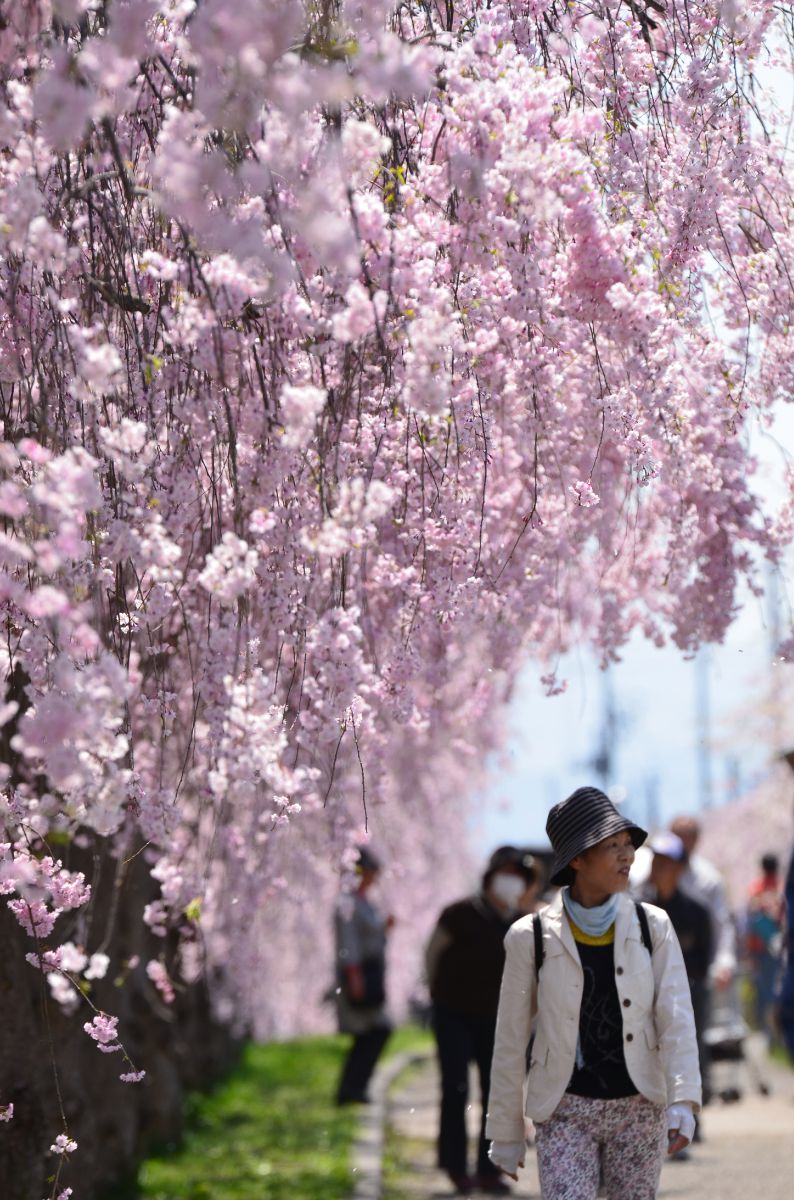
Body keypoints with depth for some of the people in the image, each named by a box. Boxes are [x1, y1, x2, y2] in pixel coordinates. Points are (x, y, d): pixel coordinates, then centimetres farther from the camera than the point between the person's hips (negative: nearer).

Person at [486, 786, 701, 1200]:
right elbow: (510, 1042, -1)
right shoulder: (531, 938, -8)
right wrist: (505, 1134, 3)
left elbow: (677, 1021, -10)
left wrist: (683, 1103, -25)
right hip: (567, 1112, -2)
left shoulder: (653, 928, -4)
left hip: (639, 1109, 2)